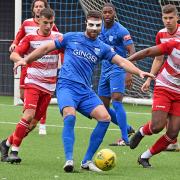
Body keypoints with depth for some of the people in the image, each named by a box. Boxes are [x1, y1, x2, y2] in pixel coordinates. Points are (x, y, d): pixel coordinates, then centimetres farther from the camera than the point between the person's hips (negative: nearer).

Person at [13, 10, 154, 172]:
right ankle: (69, 160, -28)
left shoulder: (102, 48, 14)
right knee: (70, 116, -31)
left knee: (105, 118, -14)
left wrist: (139, 72, -10)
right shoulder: (71, 38, 7)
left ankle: (87, 161, -3)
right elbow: (46, 48, 13)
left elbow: (122, 61, 6)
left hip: (86, 91, 4)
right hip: (66, 86, -4)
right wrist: (26, 60, 7)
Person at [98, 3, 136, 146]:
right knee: (103, 107, 7)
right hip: (105, 70, 7)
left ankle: (125, 139, -18)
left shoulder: (121, 31, -11)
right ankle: (127, 128, 25)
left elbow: (132, 51, -16)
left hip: (117, 69, -7)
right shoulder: (100, 29, 9)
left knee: (116, 101, -20)